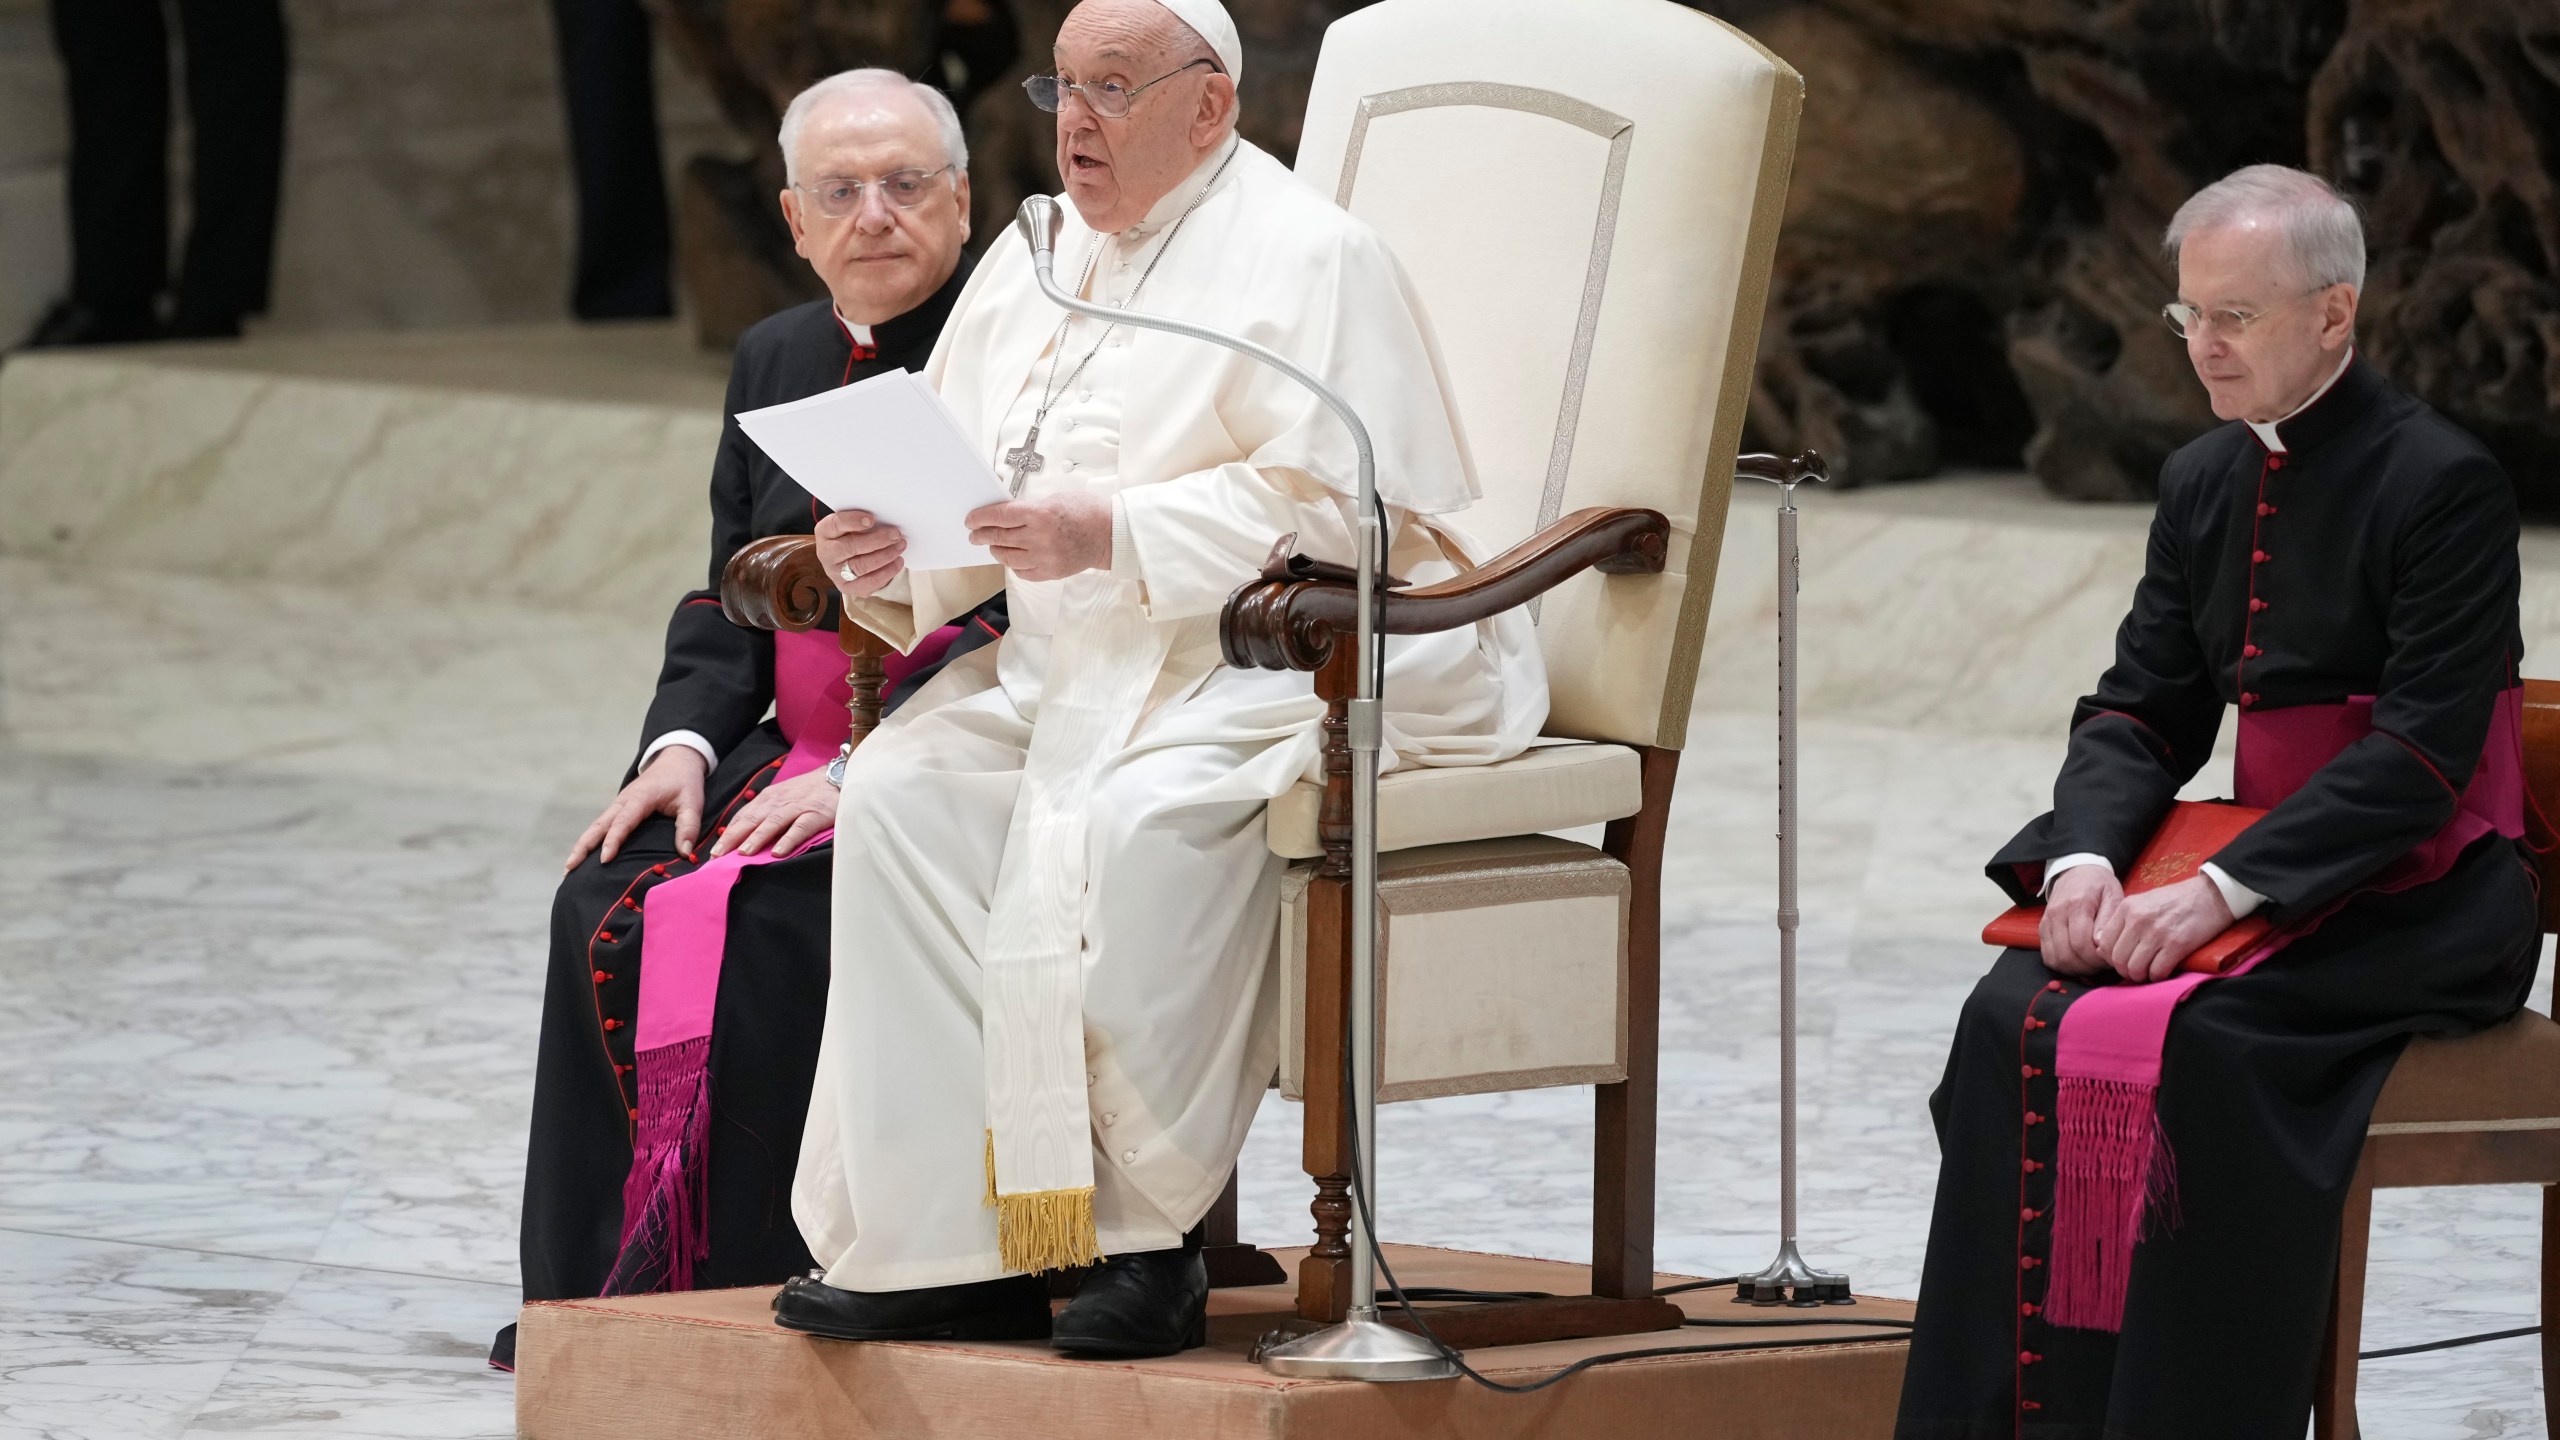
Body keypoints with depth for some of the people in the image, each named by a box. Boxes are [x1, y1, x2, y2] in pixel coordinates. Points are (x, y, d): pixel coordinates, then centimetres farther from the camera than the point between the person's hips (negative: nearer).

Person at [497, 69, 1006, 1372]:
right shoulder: (778, 360, 17)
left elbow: (1021, 606, -15)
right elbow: (729, 601, 17)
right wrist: (685, 741, -3)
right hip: (793, 751, 7)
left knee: (763, 915, -28)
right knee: (608, 901, -16)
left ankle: (748, 1296, -21)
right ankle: (608, 1285, -12)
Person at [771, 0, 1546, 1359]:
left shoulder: (1303, 257, -8)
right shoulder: (1034, 266, 17)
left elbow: (1330, 505, -18)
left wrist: (1115, 536, -25)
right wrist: (887, 558, -7)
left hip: (1299, 654, -7)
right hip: (1078, 668, 7)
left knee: (1142, 818, -35)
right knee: (898, 789, -18)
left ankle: (1142, 1240, -25)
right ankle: (952, 1238, -21)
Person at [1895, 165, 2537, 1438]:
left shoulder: (2443, 484, -11)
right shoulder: (2203, 484, 12)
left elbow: (2423, 750, -18)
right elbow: (2139, 711, 10)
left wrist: (2226, 889, -26)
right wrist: (2086, 854, -13)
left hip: (2417, 899, -7)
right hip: (2265, 870, 7)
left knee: (2204, 1043, -33)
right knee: (2016, 1021, -19)